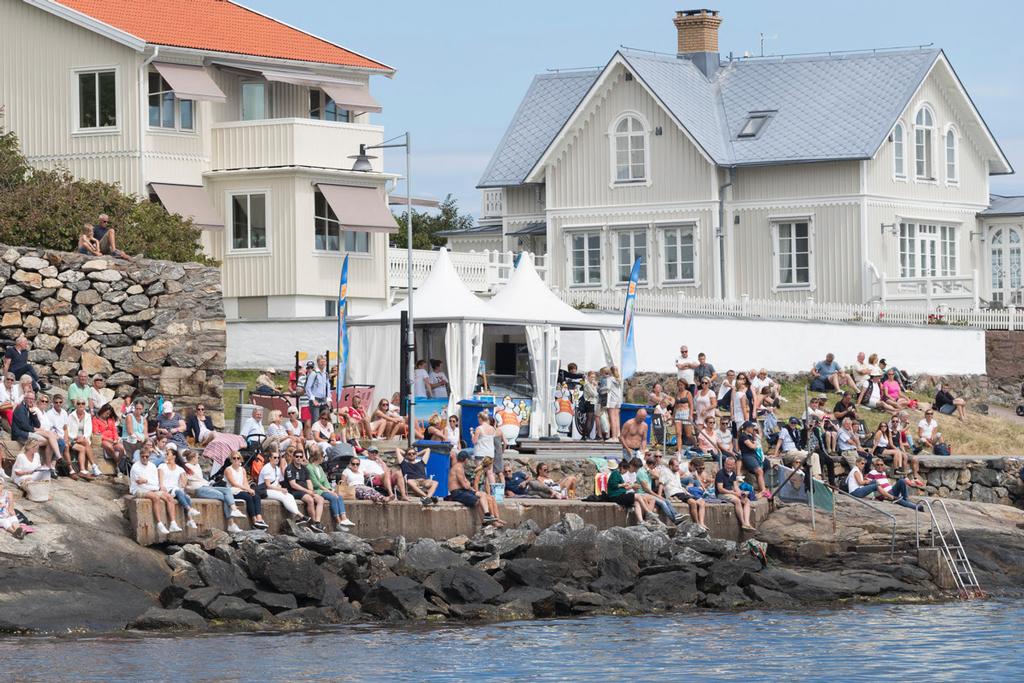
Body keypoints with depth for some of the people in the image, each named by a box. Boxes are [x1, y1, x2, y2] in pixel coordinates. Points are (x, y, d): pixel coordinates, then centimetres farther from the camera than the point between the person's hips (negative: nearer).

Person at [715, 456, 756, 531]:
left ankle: (747, 523, -30)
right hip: (722, 494, -8)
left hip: (732, 493, 8)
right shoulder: (720, 473, -10)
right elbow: (720, 489, -16)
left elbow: (735, 486, 12)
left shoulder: (733, 473, 14)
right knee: (737, 501, -33)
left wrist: (740, 493, -11)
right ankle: (743, 523, -31)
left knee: (747, 501, -14)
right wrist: (734, 493, -19)